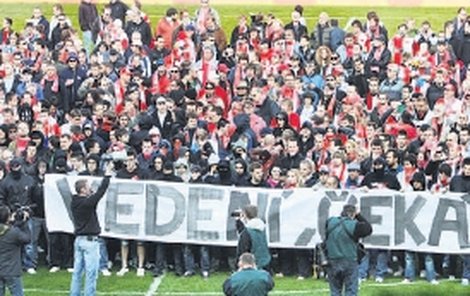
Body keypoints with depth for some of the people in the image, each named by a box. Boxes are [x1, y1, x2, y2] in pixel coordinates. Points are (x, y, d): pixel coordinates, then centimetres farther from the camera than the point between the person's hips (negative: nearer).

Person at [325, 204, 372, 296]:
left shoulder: (330, 222, -1)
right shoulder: (354, 225, -14)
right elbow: (368, 229, 2)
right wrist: (358, 216, 7)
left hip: (332, 263, 4)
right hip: (349, 263, -4)